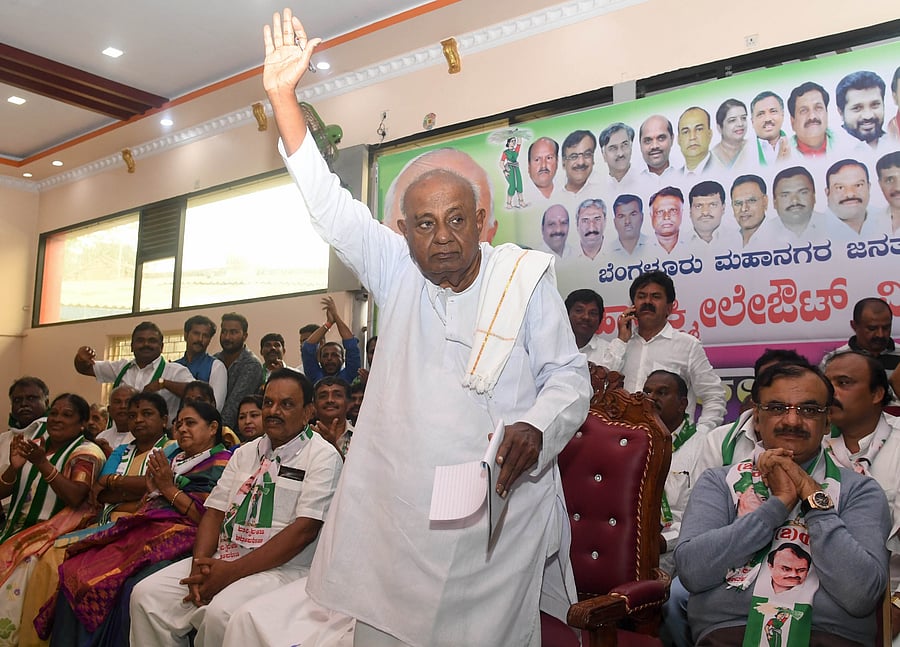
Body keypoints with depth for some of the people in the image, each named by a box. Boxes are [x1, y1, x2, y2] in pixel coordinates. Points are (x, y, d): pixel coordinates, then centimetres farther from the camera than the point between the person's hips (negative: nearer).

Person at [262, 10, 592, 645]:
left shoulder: (526, 276, 0)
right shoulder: (395, 270, 5)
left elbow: (568, 376, 1)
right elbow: (328, 203, 1)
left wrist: (536, 427, -20)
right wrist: (283, 95, -4)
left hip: (499, 513, -2)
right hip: (395, 515, 2)